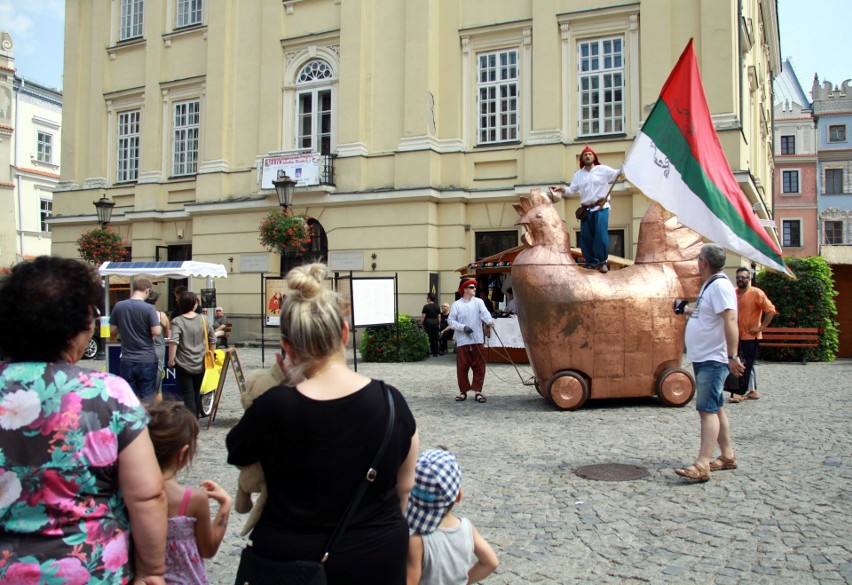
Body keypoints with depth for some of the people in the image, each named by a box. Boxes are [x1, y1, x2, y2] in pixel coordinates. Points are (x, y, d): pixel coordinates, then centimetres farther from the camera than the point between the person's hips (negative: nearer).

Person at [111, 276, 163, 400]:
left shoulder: (119, 306, -1)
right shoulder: (149, 308, -13)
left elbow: (112, 330, 6)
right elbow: (156, 332, -16)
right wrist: (158, 320, 2)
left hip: (127, 360, 3)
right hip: (147, 360, -3)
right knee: (147, 398, 6)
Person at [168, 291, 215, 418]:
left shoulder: (177, 321, -12)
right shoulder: (203, 320, -1)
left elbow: (174, 342, -23)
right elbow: (212, 340, 6)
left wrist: (171, 360, -13)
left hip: (184, 365, -3)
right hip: (200, 364, 3)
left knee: (188, 397, 1)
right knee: (196, 393, 20)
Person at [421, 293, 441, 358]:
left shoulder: (426, 306, -9)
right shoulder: (437, 307, 6)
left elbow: (423, 317, -9)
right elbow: (439, 317, 8)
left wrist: (421, 323, 1)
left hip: (428, 323, -4)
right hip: (435, 323, 4)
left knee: (428, 338, 1)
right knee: (435, 338, 6)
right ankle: (435, 353, 8)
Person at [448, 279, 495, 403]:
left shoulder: (479, 302, 5)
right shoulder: (457, 304, 0)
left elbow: (484, 313, -13)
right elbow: (451, 321, -2)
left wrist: (490, 320, -34)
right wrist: (463, 327, -15)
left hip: (478, 341, 2)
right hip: (462, 341, -2)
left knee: (479, 367, 4)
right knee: (462, 367, 2)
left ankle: (477, 391, 14)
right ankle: (463, 391, 16)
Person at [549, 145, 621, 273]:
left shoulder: (603, 169, 3)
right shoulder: (578, 174, 14)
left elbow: (618, 173, -5)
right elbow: (571, 190, 9)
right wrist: (561, 189, -8)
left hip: (601, 208, -4)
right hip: (586, 210, 4)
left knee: (601, 235, -12)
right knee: (585, 237, 3)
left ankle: (602, 262, -1)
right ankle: (591, 262, 14)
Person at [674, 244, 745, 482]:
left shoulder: (720, 285, -16)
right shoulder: (709, 285, 16)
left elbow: (730, 320, -26)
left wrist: (732, 355, -30)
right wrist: (690, 312, 26)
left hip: (713, 360, -11)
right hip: (703, 358, 11)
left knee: (707, 410, -15)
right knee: (715, 408, 16)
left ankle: (702, 466, -18)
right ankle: (727, 456, 27)